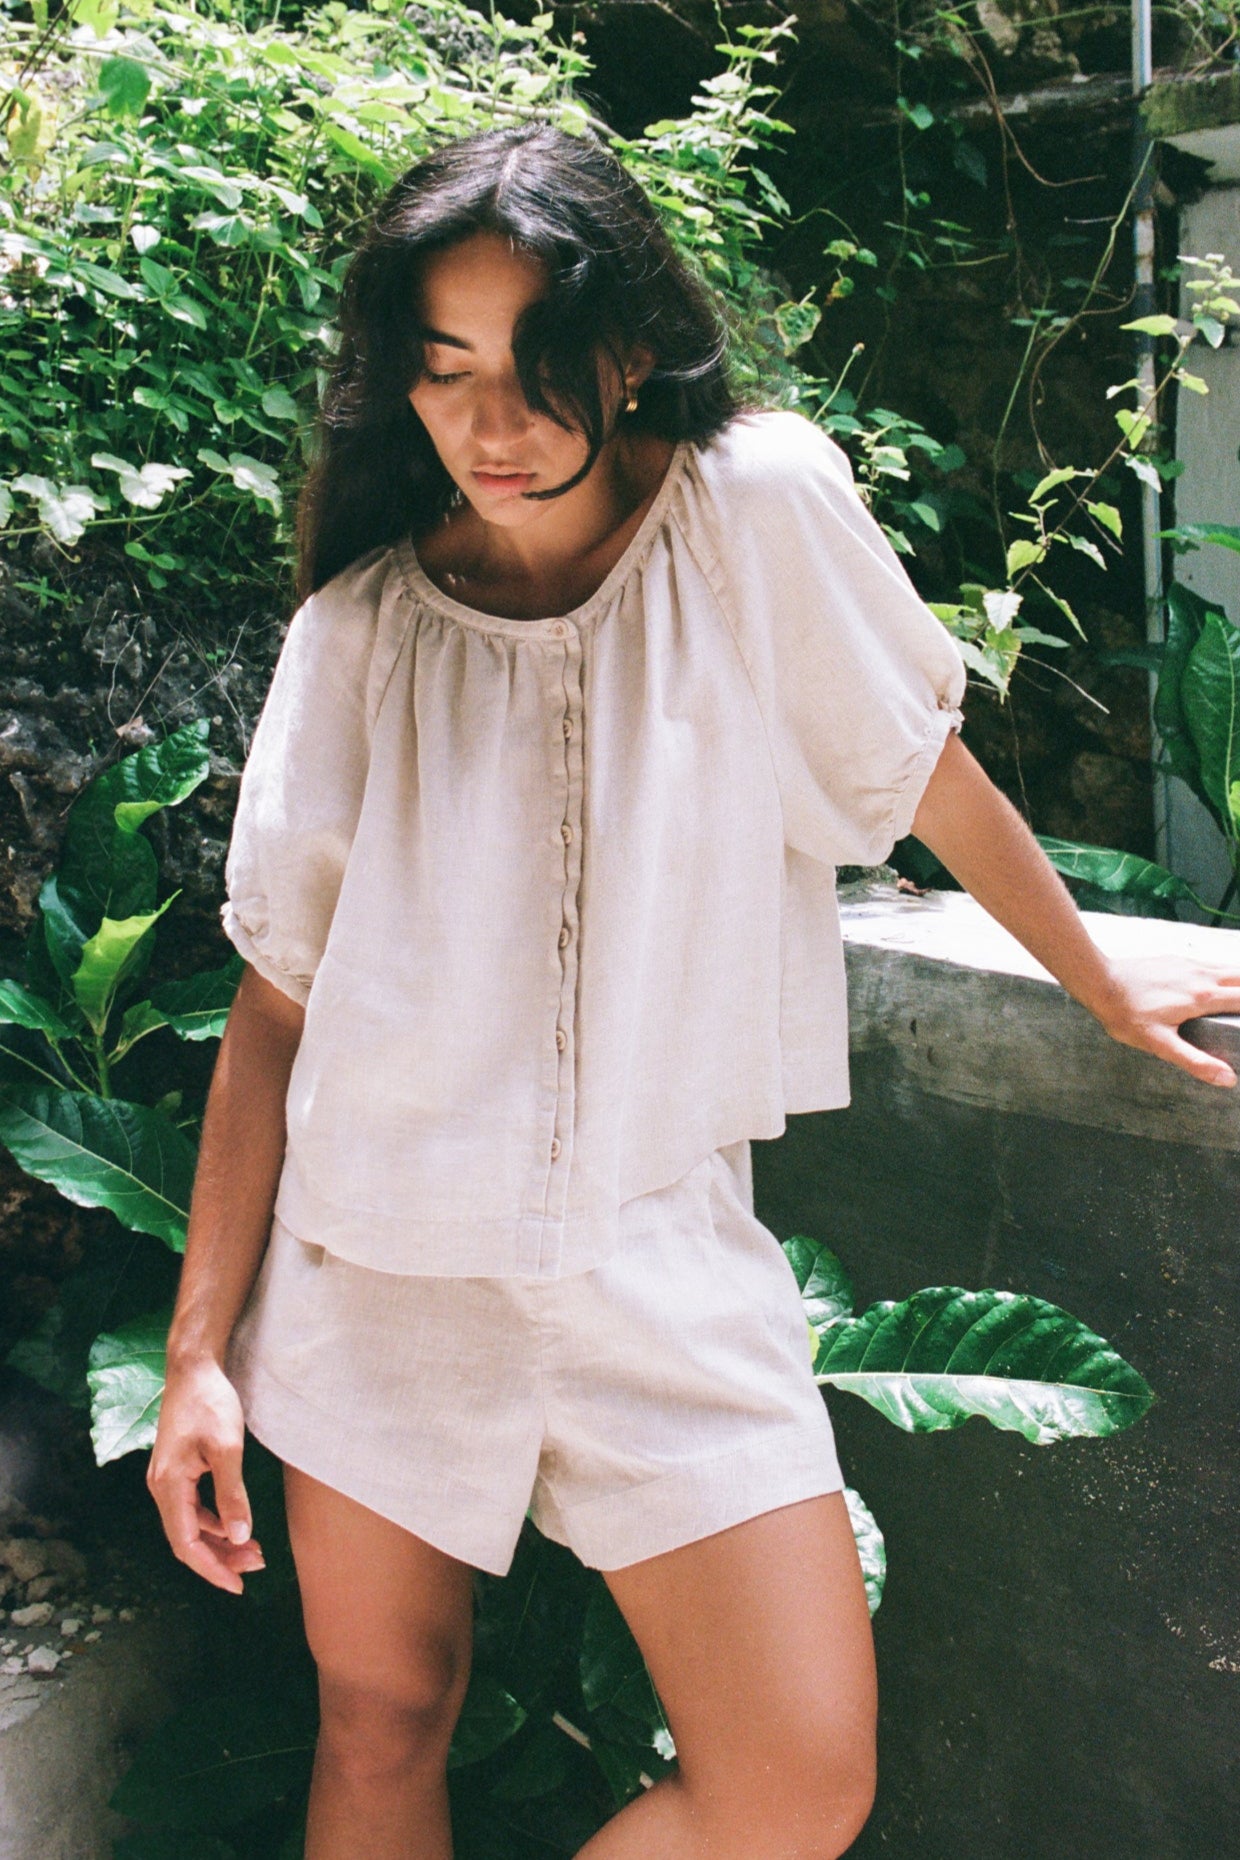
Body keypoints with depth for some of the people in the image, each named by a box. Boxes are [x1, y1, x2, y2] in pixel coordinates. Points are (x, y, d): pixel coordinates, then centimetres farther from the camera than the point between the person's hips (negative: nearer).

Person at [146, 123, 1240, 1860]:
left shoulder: (759, 504, -7)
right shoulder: (360, 628, -3)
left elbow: (927, 768, 6)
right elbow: (277, 1004, -1)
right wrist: (201, 1346, -2)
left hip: (659, 1250, 0)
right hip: (379, 1248, 1)